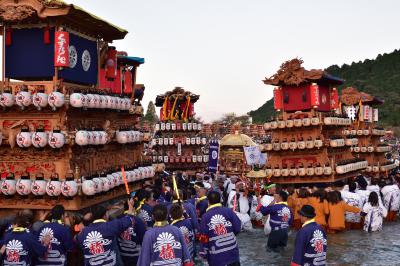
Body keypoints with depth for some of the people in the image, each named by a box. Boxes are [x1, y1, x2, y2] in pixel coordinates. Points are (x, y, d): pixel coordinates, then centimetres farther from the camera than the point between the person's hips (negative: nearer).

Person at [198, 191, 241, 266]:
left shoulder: (205, 216, -6)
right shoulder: (229, 211, -5)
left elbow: (203, 237, -5)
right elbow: (237, 228, -2)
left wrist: (203, 253, 4)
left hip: (215, 255, -1)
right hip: (232, 250, 1)